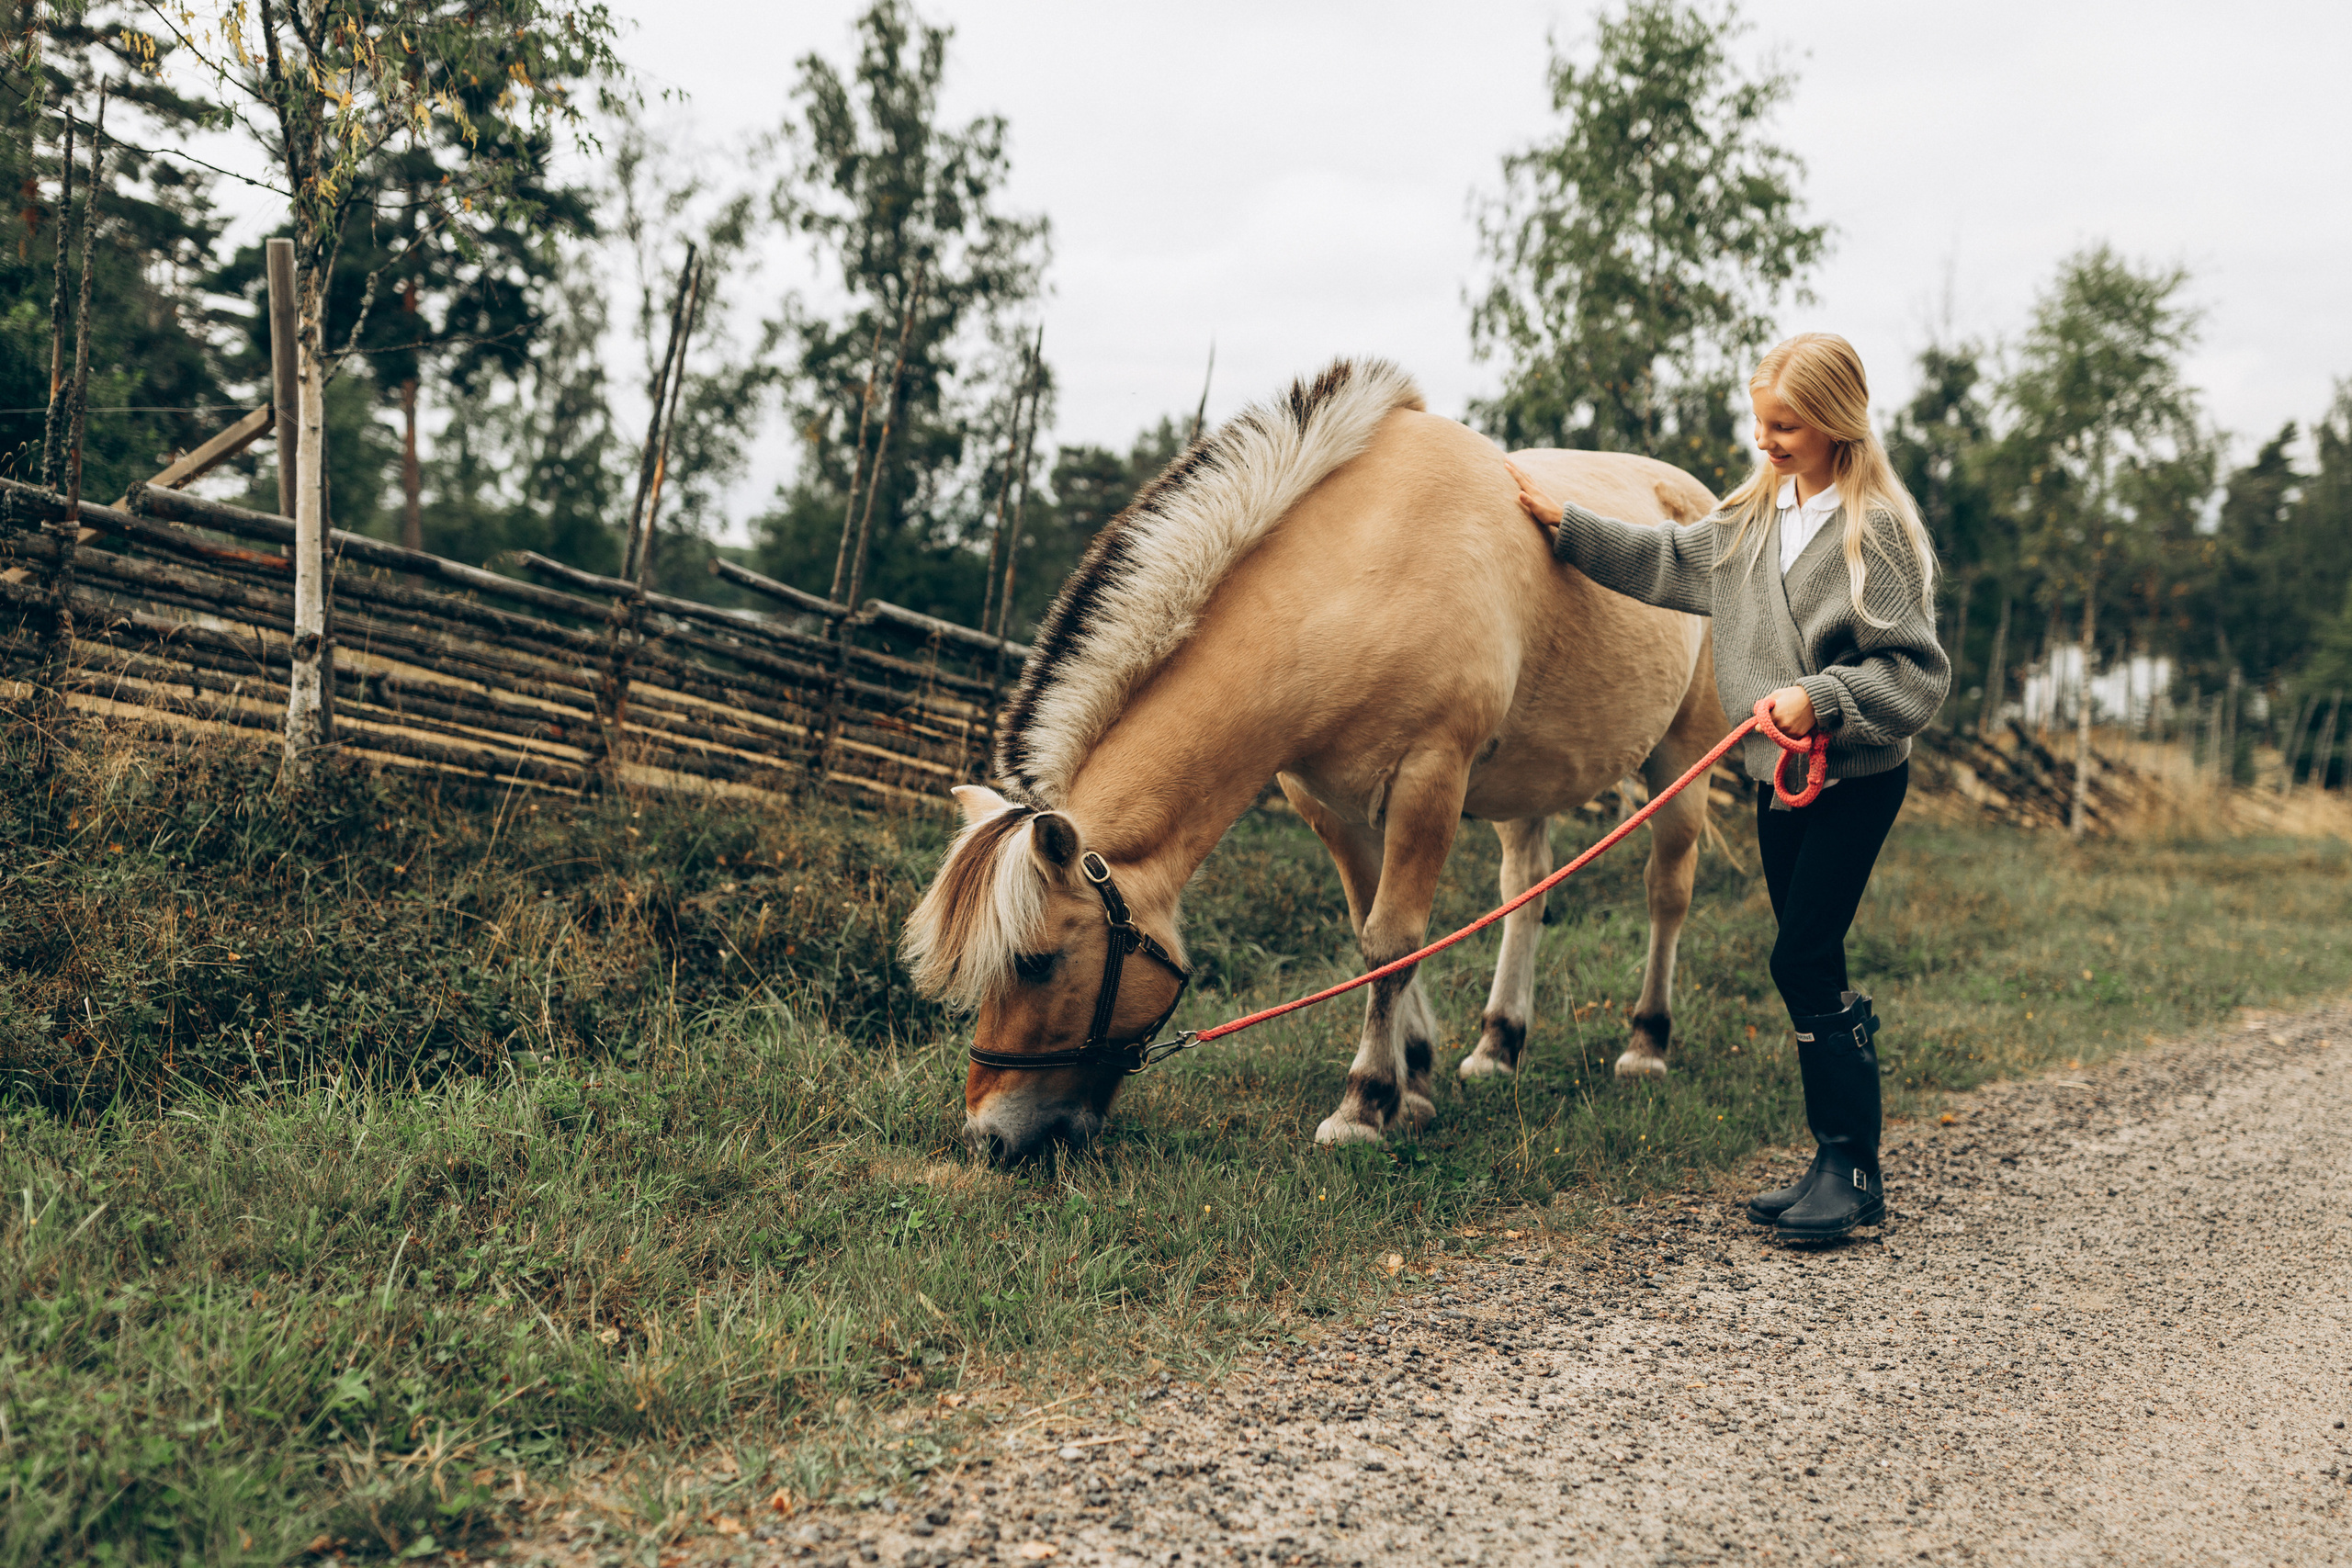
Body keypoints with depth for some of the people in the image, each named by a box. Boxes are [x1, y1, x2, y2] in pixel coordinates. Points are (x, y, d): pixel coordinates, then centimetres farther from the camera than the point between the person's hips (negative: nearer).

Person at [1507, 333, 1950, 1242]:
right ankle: (1840, 1167, 18)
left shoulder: (1875, 528, -14)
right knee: (1809, 966, 10)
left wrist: (1821, 699, -28)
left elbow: (1914, 672, -17)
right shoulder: (1757, 515, 8)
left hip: (1856, 780, -8)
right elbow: (1669, 563, 20)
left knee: (1804, 961, -11)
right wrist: (1566, 525, 18)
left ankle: (1853, 1170, -2)